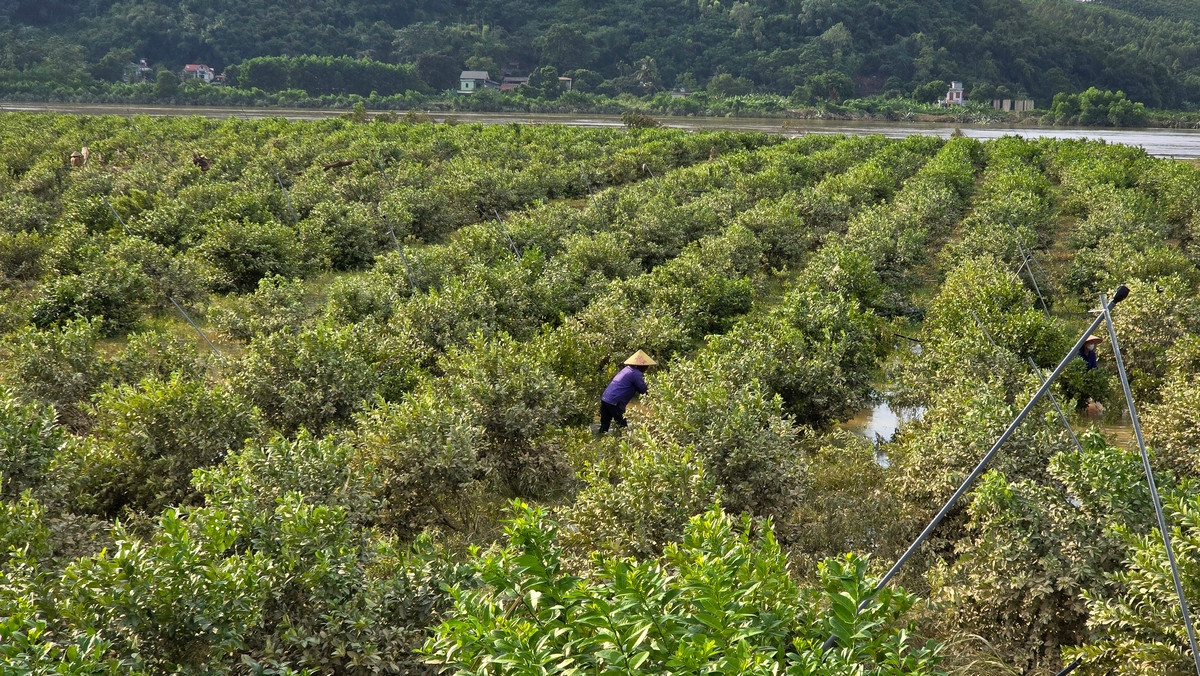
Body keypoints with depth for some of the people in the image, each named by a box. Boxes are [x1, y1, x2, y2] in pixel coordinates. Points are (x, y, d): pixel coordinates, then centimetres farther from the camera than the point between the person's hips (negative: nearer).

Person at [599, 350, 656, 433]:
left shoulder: (626, 369, 18)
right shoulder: (636, 374, -8)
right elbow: (644, 391, -5)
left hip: (605, 399, 8)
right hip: (615, 403, -8)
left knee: (604, 425, 13)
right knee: (623, 426, 1)